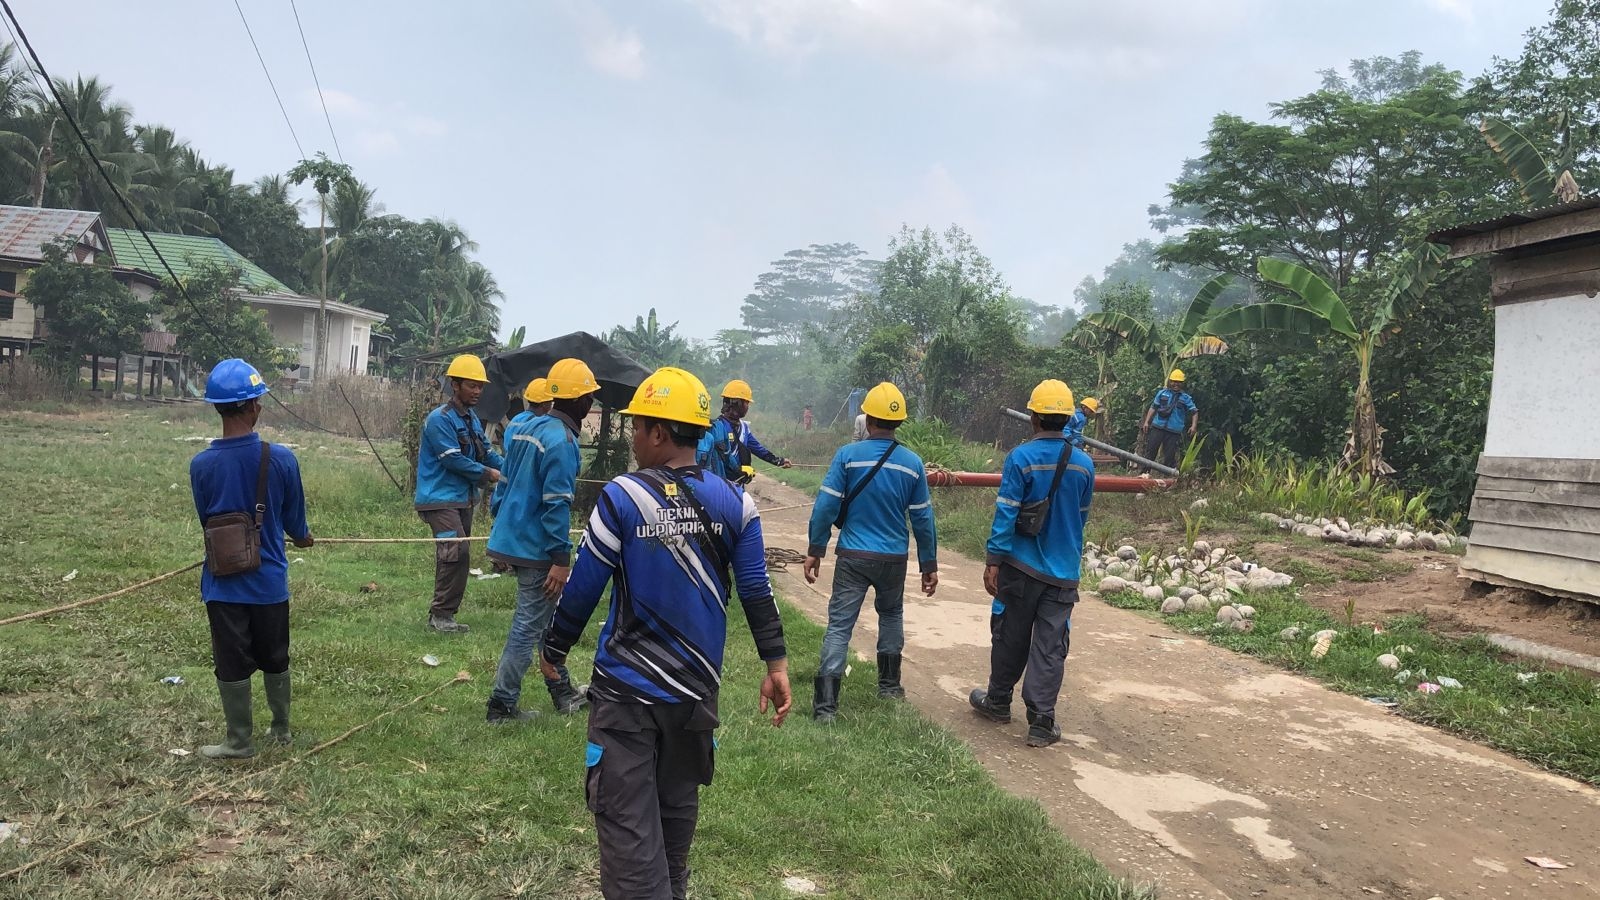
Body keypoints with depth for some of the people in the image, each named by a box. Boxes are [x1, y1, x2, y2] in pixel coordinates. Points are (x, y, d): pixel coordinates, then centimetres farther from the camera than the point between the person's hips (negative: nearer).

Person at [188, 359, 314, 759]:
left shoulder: (201, 464, -12)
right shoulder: (281, 458, -13)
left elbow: (206, 521, 2)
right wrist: (303, 537, 24)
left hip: (224, 583, -1)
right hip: (269, 579, 1)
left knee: (233, 665, 10)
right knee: (275, 659, 18)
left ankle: (240, 741, 22)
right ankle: (282, 729, 33)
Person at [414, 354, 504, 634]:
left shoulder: (472, 419, 13)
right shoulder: (440, 419, -14)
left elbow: (488, 452, 12)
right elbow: (453, 459, -18)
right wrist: (487, 473, -10)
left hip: (463, 498, 9)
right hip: (440, 498, -9)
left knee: (456, 556, 10)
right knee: (456, 552, -18)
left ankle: (442, 614, 17)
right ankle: (441, 614, -9)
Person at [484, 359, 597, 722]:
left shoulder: (523, 426, 9)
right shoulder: (561, 440, -19)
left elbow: (505, 481, 16)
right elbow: (557, 503, -22)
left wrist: (499, 523, 24)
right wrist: (561, 558, -20)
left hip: (511, 537, 10)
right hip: (535, 547, -10)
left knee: (547, 616, 20)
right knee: (529, 626, 1)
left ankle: (562, 691, 31)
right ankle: (502, 706, 8)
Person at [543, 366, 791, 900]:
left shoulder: (622, 497, -13)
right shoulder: (734, 502, -4)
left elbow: (583, 587, -7)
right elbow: (757, 591, -4)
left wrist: (555, 650, 8)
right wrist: (776, 663, 3)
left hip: (627, 692, -4)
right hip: (695, 691, 4)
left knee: (628, 823, 3)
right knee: (677, 807, 22)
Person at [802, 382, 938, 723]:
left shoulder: (847, 455, -10)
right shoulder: (912, 463, -3)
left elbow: (826, 506, -11)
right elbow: (922, 518, 2)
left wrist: (815, 550, -3)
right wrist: (929, 564, 10)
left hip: (853, 557, -2)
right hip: (894, 559, 2)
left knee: (840, 625, 1)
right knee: (891, 615, 26)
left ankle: (825, 704, -5)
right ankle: (889, 684, 35)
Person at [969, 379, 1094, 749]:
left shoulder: (1020, 457, -12)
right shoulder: (1084, 463, 1)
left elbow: (1006, 514, -14)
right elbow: (1081, 517, 13)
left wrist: (993, 561, -9)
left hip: (1021, 568, -2)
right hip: (1064, 572, 2)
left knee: (1010, 638, 13)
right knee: (1050, 647, 4)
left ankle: (998, 703, 30)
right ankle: (1041, 722, 3)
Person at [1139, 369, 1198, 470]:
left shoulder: (1186, 398, 3)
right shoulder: (1162, 393, 6)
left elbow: (1194, 412, 1)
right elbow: (1153, 408, 10)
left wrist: (1194, 426, -13)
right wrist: (1146, 422, 4)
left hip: (1174, 431, -1)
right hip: (1158, 427, 1)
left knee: (1169, 456, 3)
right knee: (1150, 451, 1)